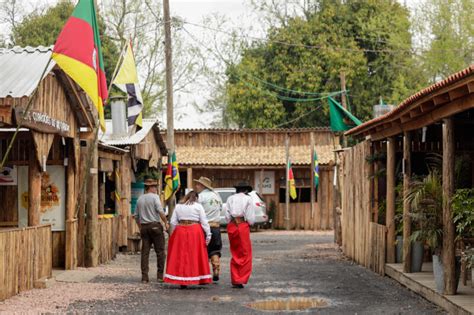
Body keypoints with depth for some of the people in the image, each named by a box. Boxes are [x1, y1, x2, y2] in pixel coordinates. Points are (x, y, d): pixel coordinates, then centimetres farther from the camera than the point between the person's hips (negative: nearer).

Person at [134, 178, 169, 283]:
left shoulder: (140, 199, 12)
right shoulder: (154, 197, -6)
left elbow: (136, 216, 17)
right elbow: (160, 211, -16)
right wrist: (166, 222, -6)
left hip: (144, 227, 5)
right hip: (155, 225, -5)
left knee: (145, 252, 4)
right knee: (160, 251, 3)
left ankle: (144, 277, 1)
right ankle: (160, 275, 2)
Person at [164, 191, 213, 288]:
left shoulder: (178, 206, 9)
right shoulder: (198, 206, 1)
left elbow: (173, 222, 7)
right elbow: (204, 222, -2)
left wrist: (176, 232, 15)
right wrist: (208, 234, 1)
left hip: (180, 232, 2)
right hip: (195, 232, -2)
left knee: (181, 256, 6)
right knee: (196, 255, 5)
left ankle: (182, 280, 5)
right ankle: (201, 279, 8)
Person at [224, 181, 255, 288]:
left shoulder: (230, 198, 10)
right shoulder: (248, 199, 1)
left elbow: (227, 216, 3)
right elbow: (251, 218, -4)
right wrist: (250, 223, 15)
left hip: (231, 226, 4)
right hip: (243, 226, -4)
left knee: (235, 254, 14)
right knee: (245, 254, 4)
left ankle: (235, 280, 14)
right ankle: (241, 280, -2)